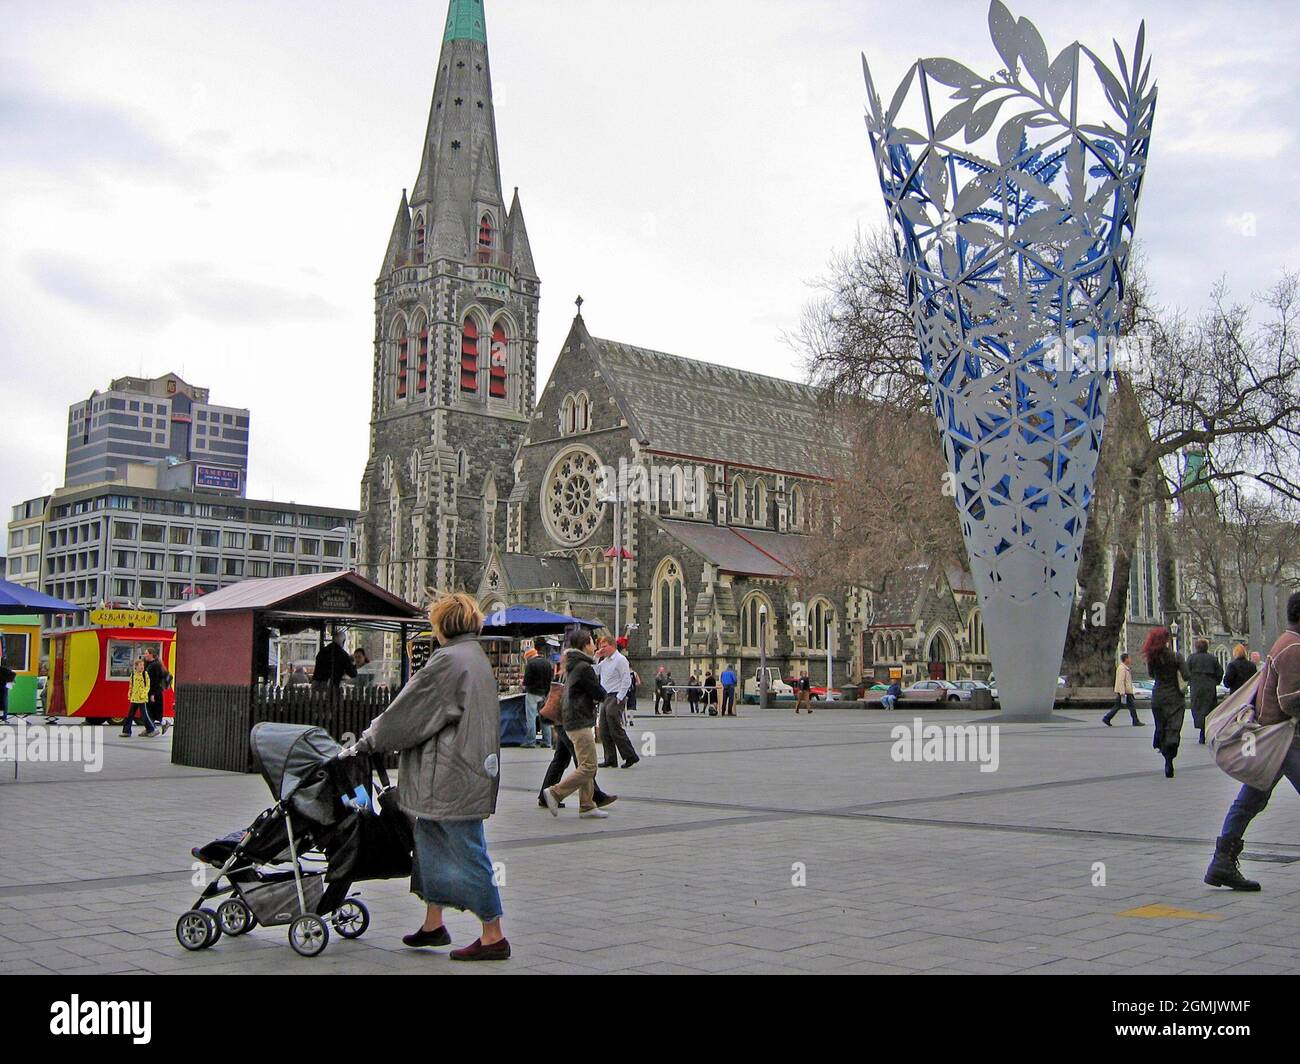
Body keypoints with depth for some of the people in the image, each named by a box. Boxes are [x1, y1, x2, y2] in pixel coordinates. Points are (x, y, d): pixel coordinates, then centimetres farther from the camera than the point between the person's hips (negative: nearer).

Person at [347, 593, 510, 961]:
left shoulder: (448, 661, -16)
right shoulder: (477, 659, 14)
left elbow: (407, 712, -13)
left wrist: (366, 742, -1)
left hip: (454, 776, -10)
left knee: (467, 853, -3)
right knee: (431, 843, 18)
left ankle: (494, 936, 4)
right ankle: (433, 924, 27)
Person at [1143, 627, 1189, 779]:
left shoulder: (1151, 657, -2)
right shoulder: (1176, 656, -13)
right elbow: (1186, 676, -16)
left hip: (1158, 697, 3)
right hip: (1175, 698, -3)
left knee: (1161, 727, 17)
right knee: (1173, 729, -2)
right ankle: (1169, 758, -17)